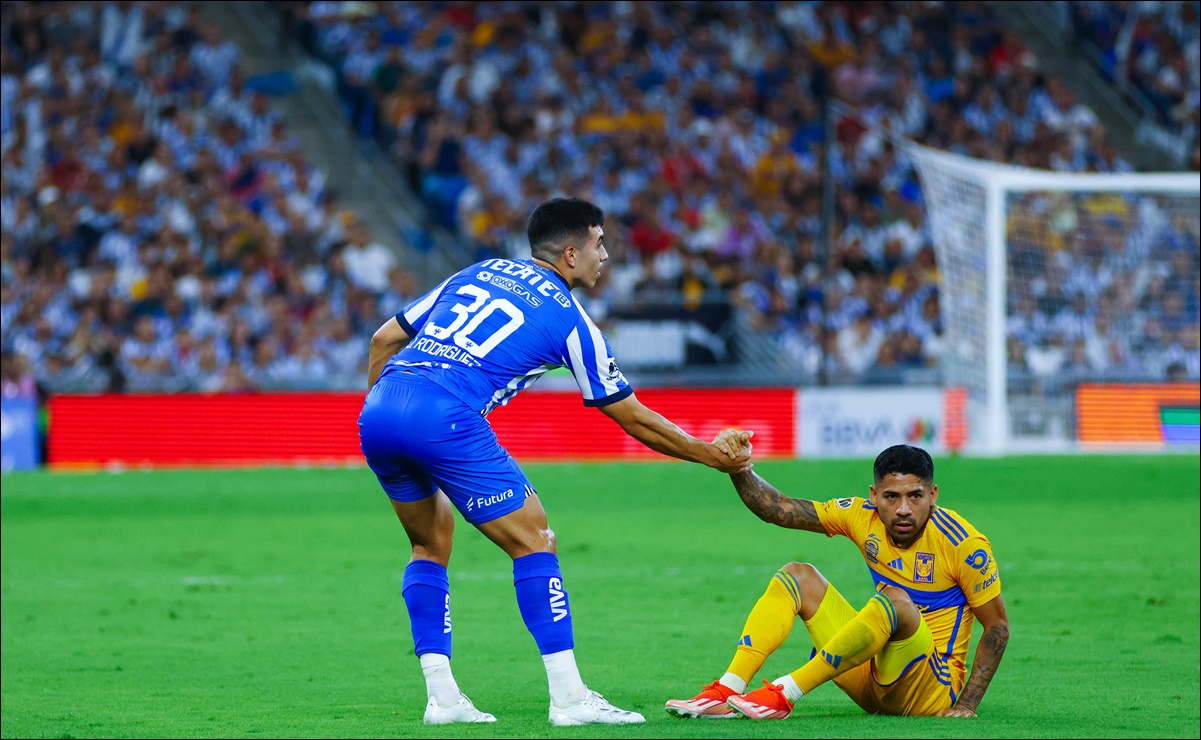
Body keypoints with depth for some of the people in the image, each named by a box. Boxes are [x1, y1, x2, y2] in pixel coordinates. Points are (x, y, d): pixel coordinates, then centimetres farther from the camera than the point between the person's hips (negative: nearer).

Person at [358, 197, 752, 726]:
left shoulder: (477, 274, 25)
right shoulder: (568, 319, 9)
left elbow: (385, 338, 24)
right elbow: (633, 419, 15)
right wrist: (713, 457, 25)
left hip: (377, 411, 6)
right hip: (445, 421, -6)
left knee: (432, 542, 24)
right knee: (534, 540, 5)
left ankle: (441, 696, 17)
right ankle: (568, 697, 2)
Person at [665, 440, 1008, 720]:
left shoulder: (962, 544, -16)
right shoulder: (863, 516, -4)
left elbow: (998, 625, -10)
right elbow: (778, 509, -5)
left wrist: (966, 705, -17)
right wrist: (739, 469, -24)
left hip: (934, 690, -6)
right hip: (874, 676, 6)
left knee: (896, 602, -36)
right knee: (797, 576, -4)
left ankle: (784, 696, -32)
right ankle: (725, 692, -20)